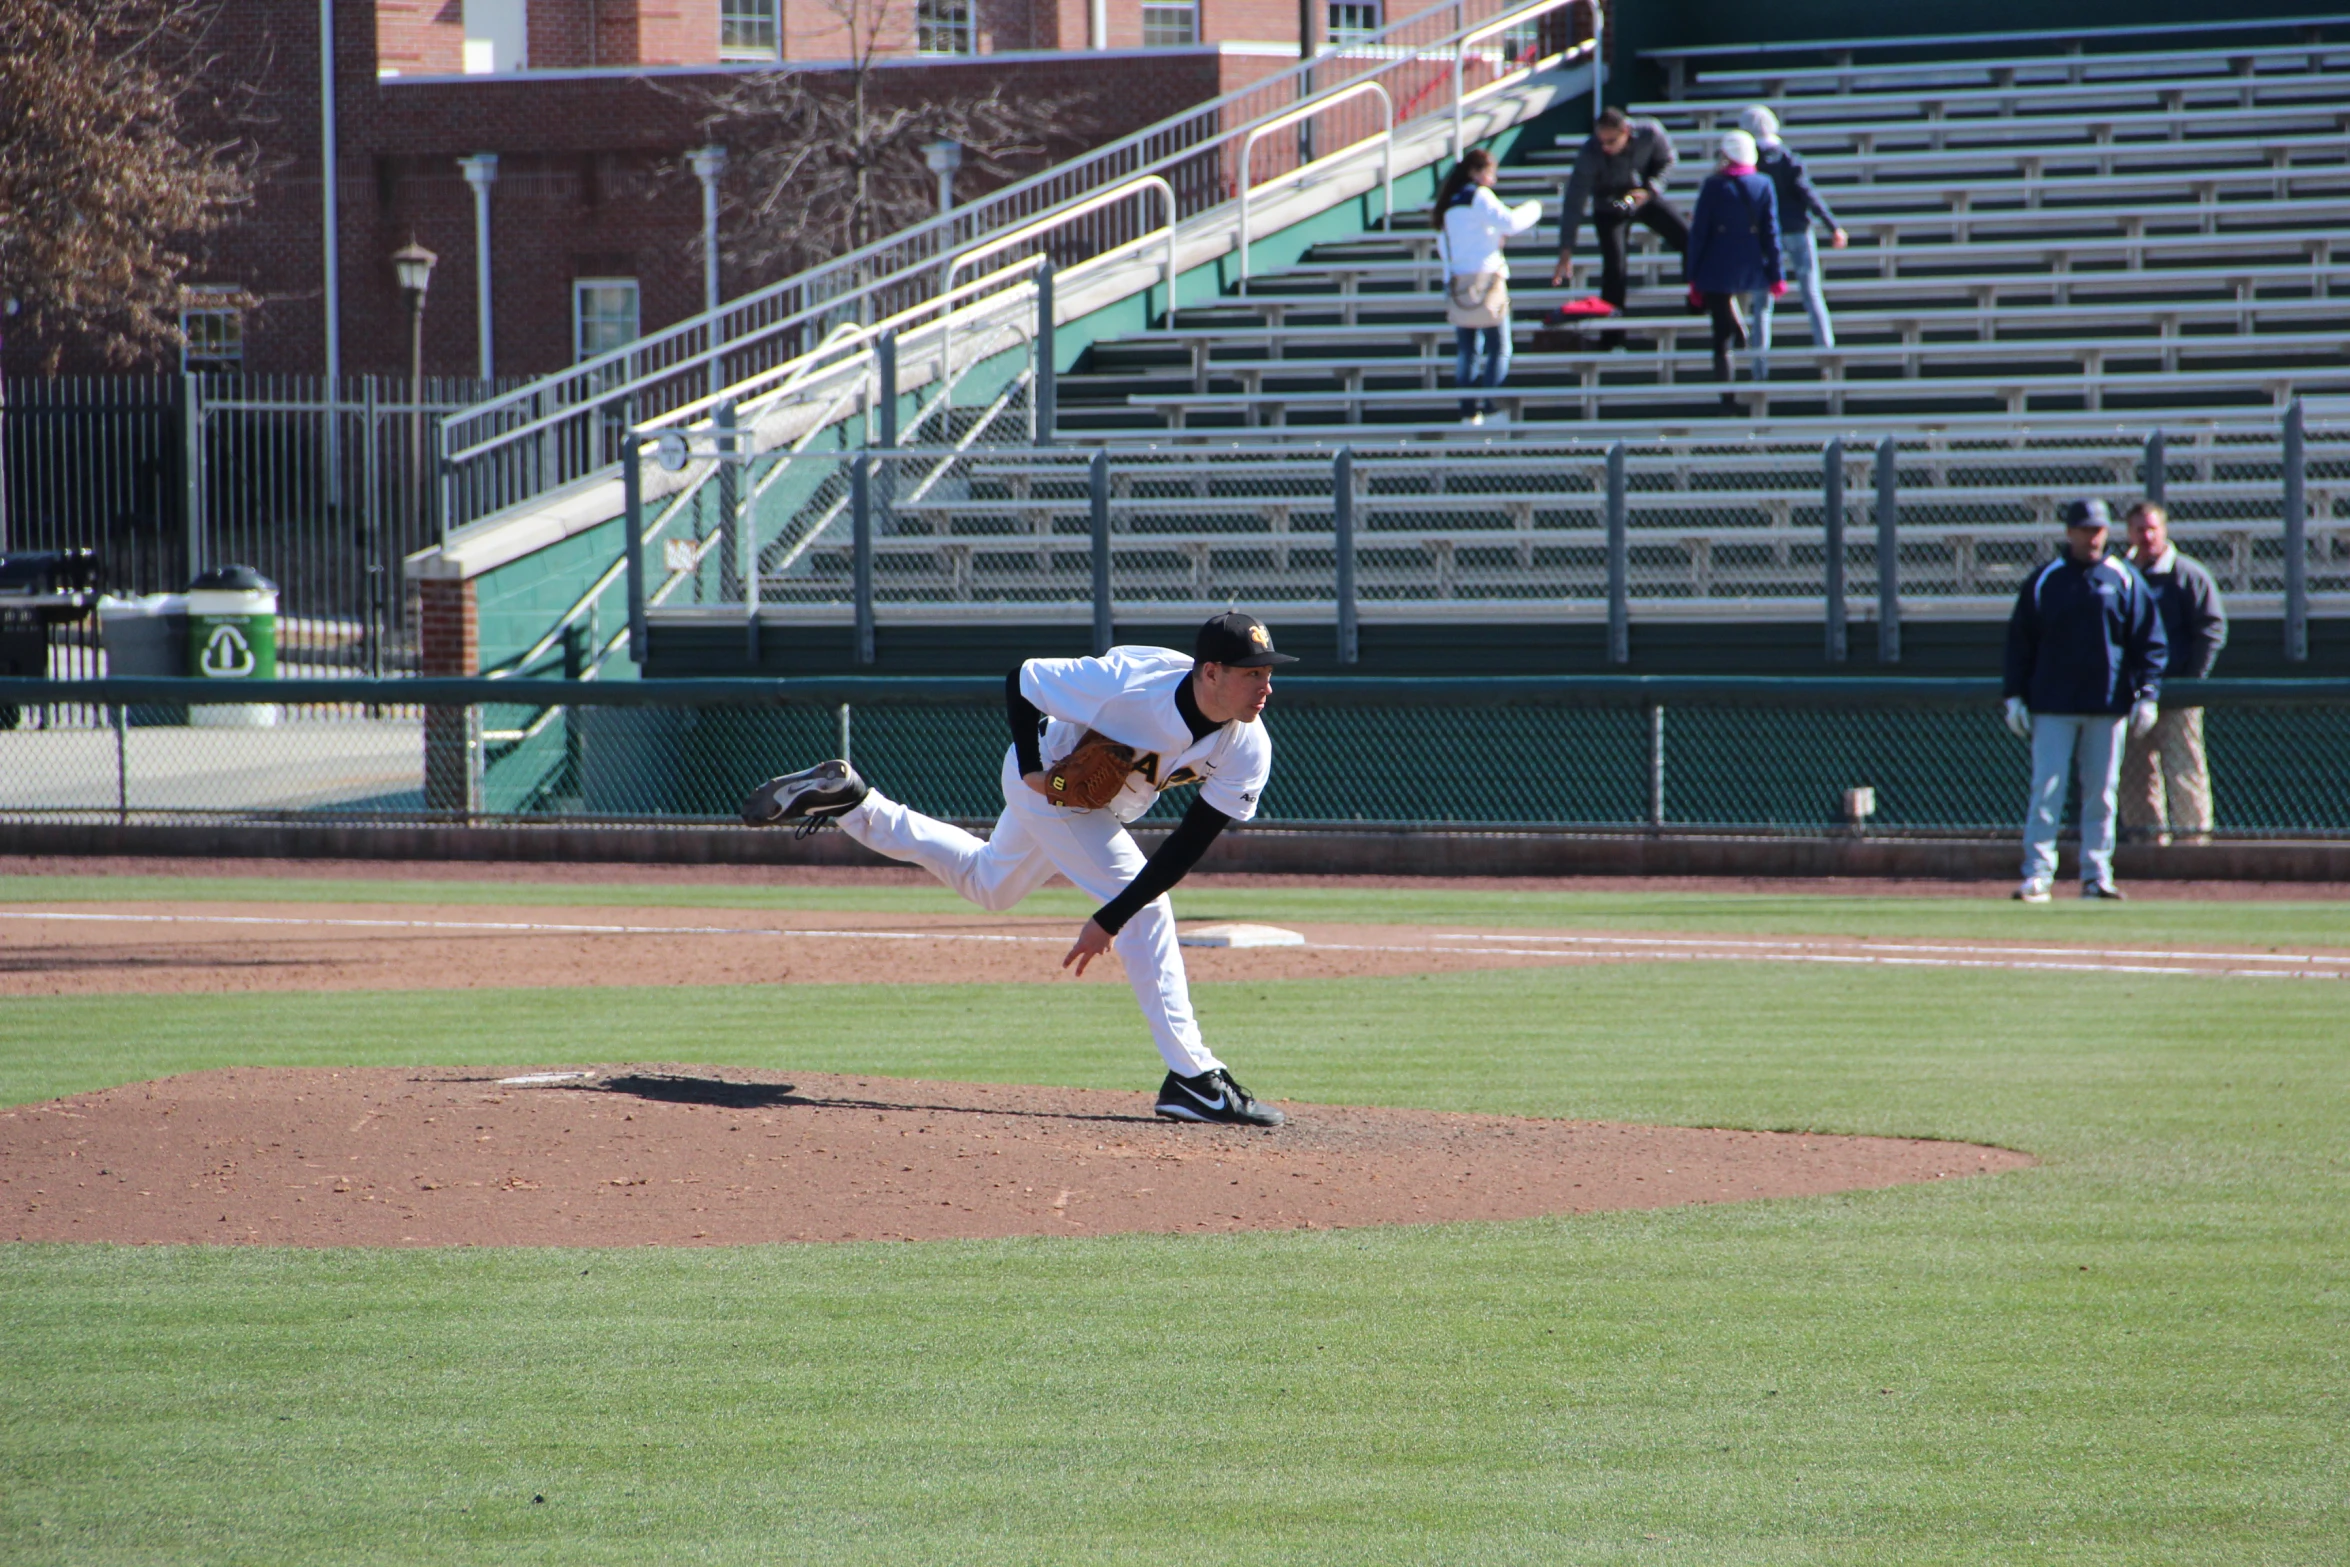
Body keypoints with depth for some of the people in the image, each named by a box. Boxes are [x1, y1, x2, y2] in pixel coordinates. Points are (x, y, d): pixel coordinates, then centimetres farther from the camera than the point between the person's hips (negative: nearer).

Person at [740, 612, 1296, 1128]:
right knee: (1148, 913, -18)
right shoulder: (1130, 681, -39)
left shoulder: (1249, 752, -26)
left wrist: (1111, 921, -27)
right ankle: (1192, 1078, -15)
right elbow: (1019, 680, -22)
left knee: (986, 883, 27)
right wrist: (1031, 767, -30)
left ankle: (852, 803, 37)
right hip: (1049, 782, -6)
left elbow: (1187, 846, -22)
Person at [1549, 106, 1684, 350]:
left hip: (1645, 199, 3)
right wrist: (1565, 254, -31)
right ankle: (1611, 340, -6)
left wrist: (1649, 190, -25)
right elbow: (1574, 204, -29)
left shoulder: (1650, 134, -27)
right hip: (1610, 208, -3)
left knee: (1689, 241, -5)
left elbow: (1666, 162, -5)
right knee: (1614, 268, -16)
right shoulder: (1590, 154, -32)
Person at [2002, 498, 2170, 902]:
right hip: (2053, 705, -1)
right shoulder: (2045, 580, 5)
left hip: (2108, 703, 1)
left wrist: (2147, 693, -2)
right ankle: (2037, 875, -5)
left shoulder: (2125, 581, 5)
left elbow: (2149, 640, 6)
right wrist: (2015, 695, 2)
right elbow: (2020, 639, 8)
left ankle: (2096, 874, 10)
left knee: (2101, 793, 4)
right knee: (2046, 792, -6)